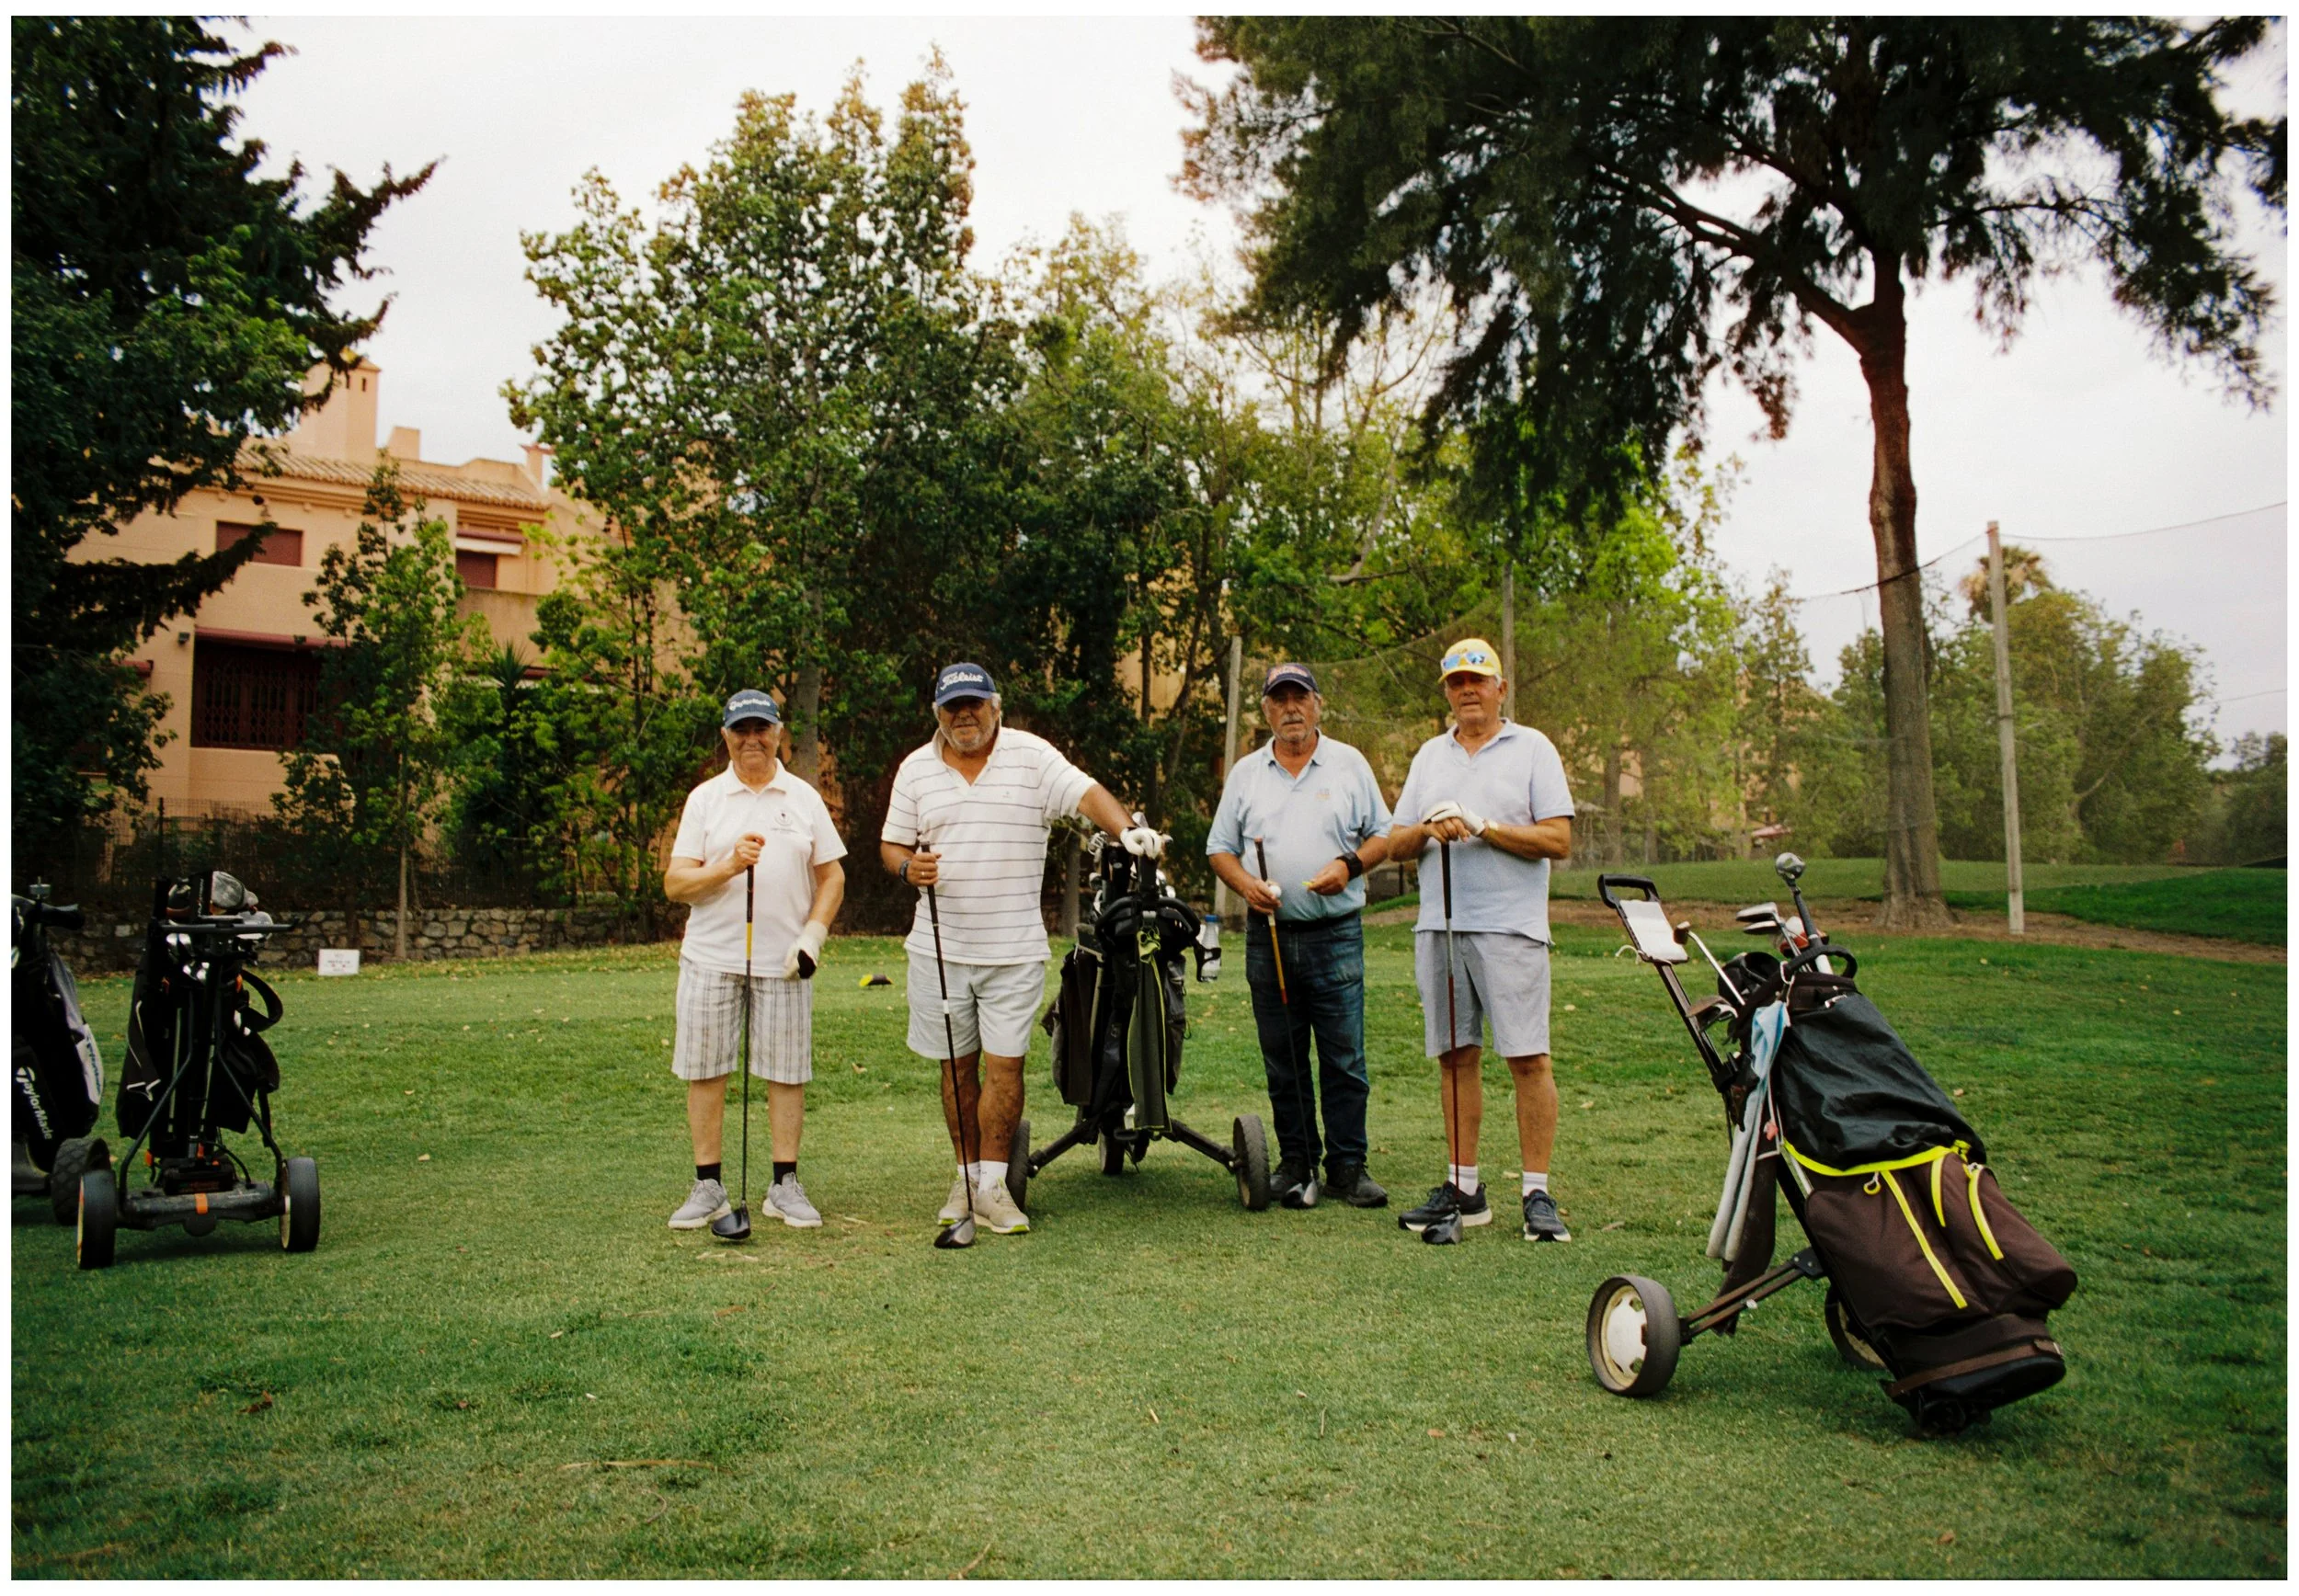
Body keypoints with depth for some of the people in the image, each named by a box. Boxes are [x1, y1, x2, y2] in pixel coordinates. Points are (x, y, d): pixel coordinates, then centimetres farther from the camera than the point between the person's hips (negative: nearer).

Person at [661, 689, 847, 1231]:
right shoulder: (704, 798, 7)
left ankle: (785, 1185, 13)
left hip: (783, 962, 0)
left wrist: (813, 935, -3)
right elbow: (674, 884, 1)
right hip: (710, 957, 0)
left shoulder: (804, 798, 10)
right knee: (705, 1072, 3)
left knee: (787, 1073, 2)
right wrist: (728, 866, -16)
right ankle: (708, 1186, 14)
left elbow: (832, 876, 11)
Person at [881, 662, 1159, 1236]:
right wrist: (907, 867, -12)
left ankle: (991, 1186, 8)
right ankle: (967, 1174, 25)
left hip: (1015, 948, -2)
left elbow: (1087, 793, -14)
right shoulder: (915, 768, 7)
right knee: (957, 1067, 11)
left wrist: (1127, 829, -33)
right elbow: (891, 844, 11)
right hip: (939, 948, 3)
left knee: (1004, 1065, -3)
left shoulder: (1031, 755, -2)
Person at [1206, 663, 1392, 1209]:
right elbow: (1219, 847, 13)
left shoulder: (1349, 764, 7)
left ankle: (1347, 1165, 8)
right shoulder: (1245, 773, 12)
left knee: (1344, 1058, -1)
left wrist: (1349, 865, -11)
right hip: (1269, 932, 2)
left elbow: (1383, 835, 8)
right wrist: (1245, 884, -7)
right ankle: (1296, 1161, 17)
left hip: (1336, 933, -2)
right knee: (1282, 1060, 7)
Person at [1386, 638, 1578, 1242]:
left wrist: (1485, 828, -13)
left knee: (1528, 1058, -6)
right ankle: (1463, 1187, 14)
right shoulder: (1430, 755, 18)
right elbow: (1395, 846, 15)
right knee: (1456, 1056, 7)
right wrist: (1428, 829, -6)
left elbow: (1558, 840, -5)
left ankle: (1538, 1194, 1)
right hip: (1439, 926, 5)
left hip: (1510, 927, -4)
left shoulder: (1532, 749, 4)